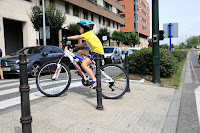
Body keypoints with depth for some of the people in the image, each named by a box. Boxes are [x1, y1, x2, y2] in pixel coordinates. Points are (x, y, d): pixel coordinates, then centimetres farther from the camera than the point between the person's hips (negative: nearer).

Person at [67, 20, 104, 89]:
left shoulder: (88, 34, -7)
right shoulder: (90, 34, 22)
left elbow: (77, 37, -20)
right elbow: (83, 44, 22)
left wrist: (67, 38, -19)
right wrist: (74, 45, 16)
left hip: (97, 52, -10)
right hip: (95, 50, 10)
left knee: (84, 64, -21)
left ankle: (94, 80, -25)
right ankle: (82, 70, 18)